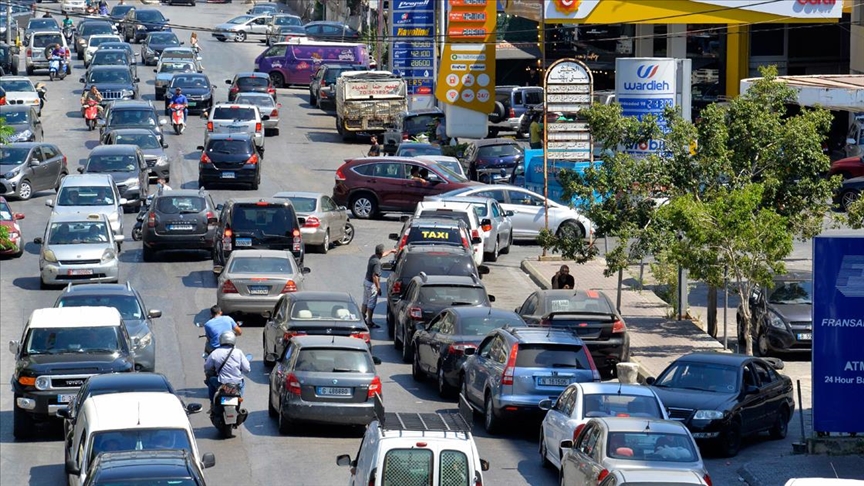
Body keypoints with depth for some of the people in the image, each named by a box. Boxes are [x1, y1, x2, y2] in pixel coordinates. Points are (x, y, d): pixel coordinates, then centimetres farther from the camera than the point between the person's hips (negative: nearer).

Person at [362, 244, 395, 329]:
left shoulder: (373, 257, 2)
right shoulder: (377, 262, -26)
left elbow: (383, 254, 25)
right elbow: (375, 276, -28)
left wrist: (391, 251, 39)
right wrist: (378, 288, -23)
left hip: (366, 281, 9)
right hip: (371, 284, -9)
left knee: (365, 302, 19)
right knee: (371, 304, 0)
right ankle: (369, 322, 5)